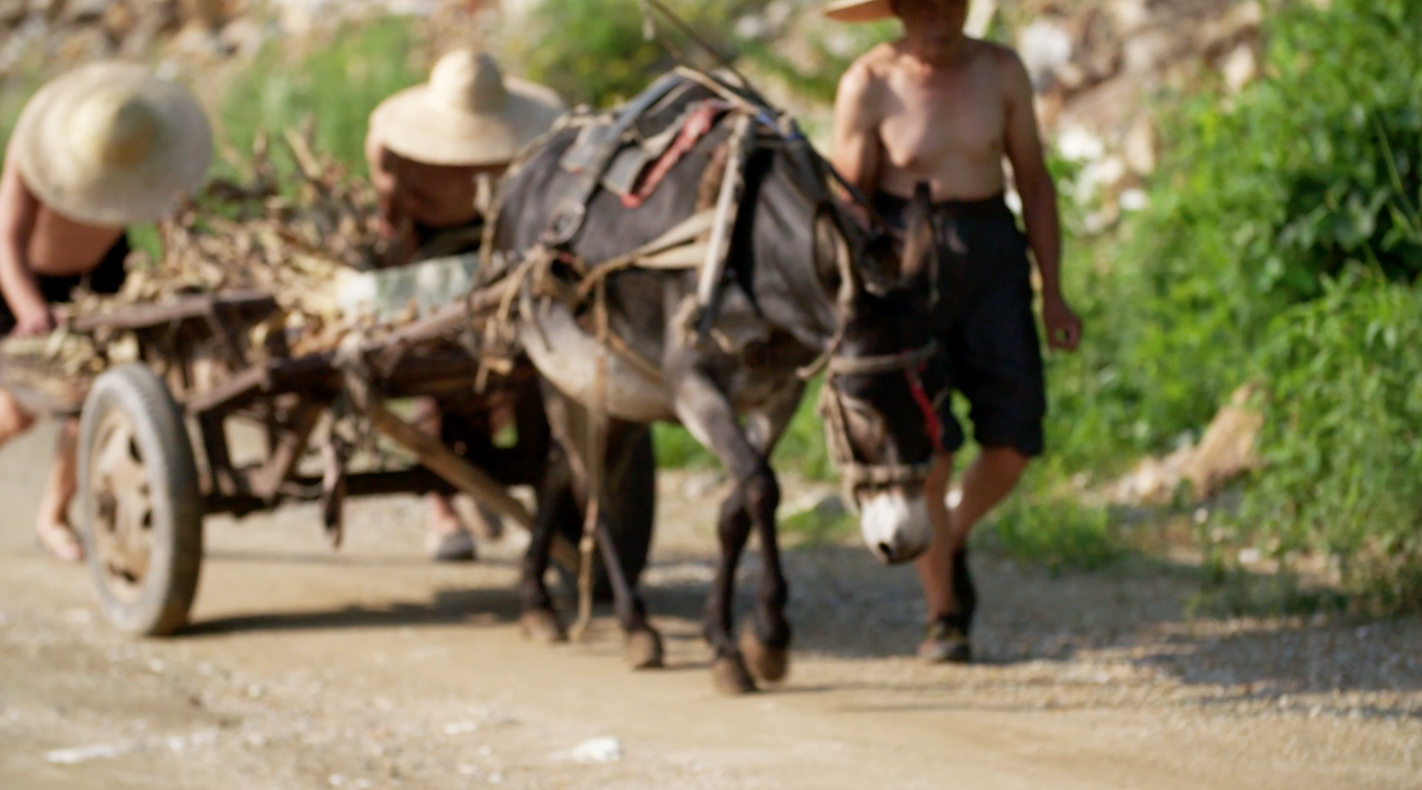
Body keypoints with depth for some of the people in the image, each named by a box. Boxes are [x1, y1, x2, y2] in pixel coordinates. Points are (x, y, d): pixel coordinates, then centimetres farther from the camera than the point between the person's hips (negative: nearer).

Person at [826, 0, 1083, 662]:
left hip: (992, 258, 3)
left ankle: (953, 541, 27)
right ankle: (942, 617, 7)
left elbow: (1033, 180, 8)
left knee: (1015, 439, -4)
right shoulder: (868, 88, -7)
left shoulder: (1001, 72, 1)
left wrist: (1052, 292, 8)